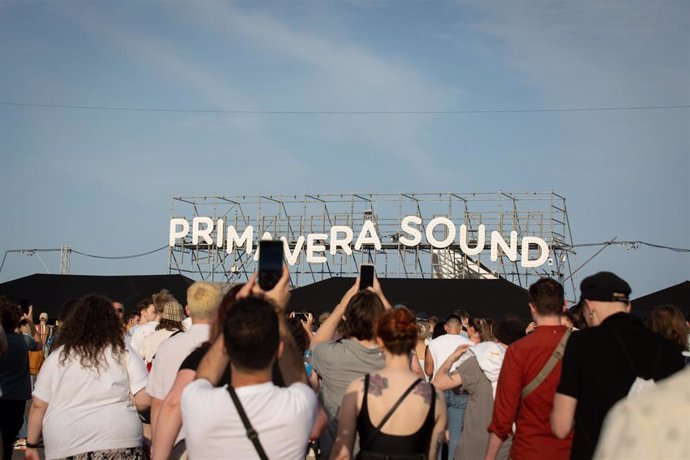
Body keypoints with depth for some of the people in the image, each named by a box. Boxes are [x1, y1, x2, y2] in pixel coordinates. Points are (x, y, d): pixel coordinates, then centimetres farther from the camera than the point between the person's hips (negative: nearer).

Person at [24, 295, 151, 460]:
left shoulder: (58, 357, 2)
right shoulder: (124, 355, 0)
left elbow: (38, 405, 4)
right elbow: (144, 401, -5)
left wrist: (31, 445, 13)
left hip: (65, 447, 1)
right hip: (118, 444, 0)